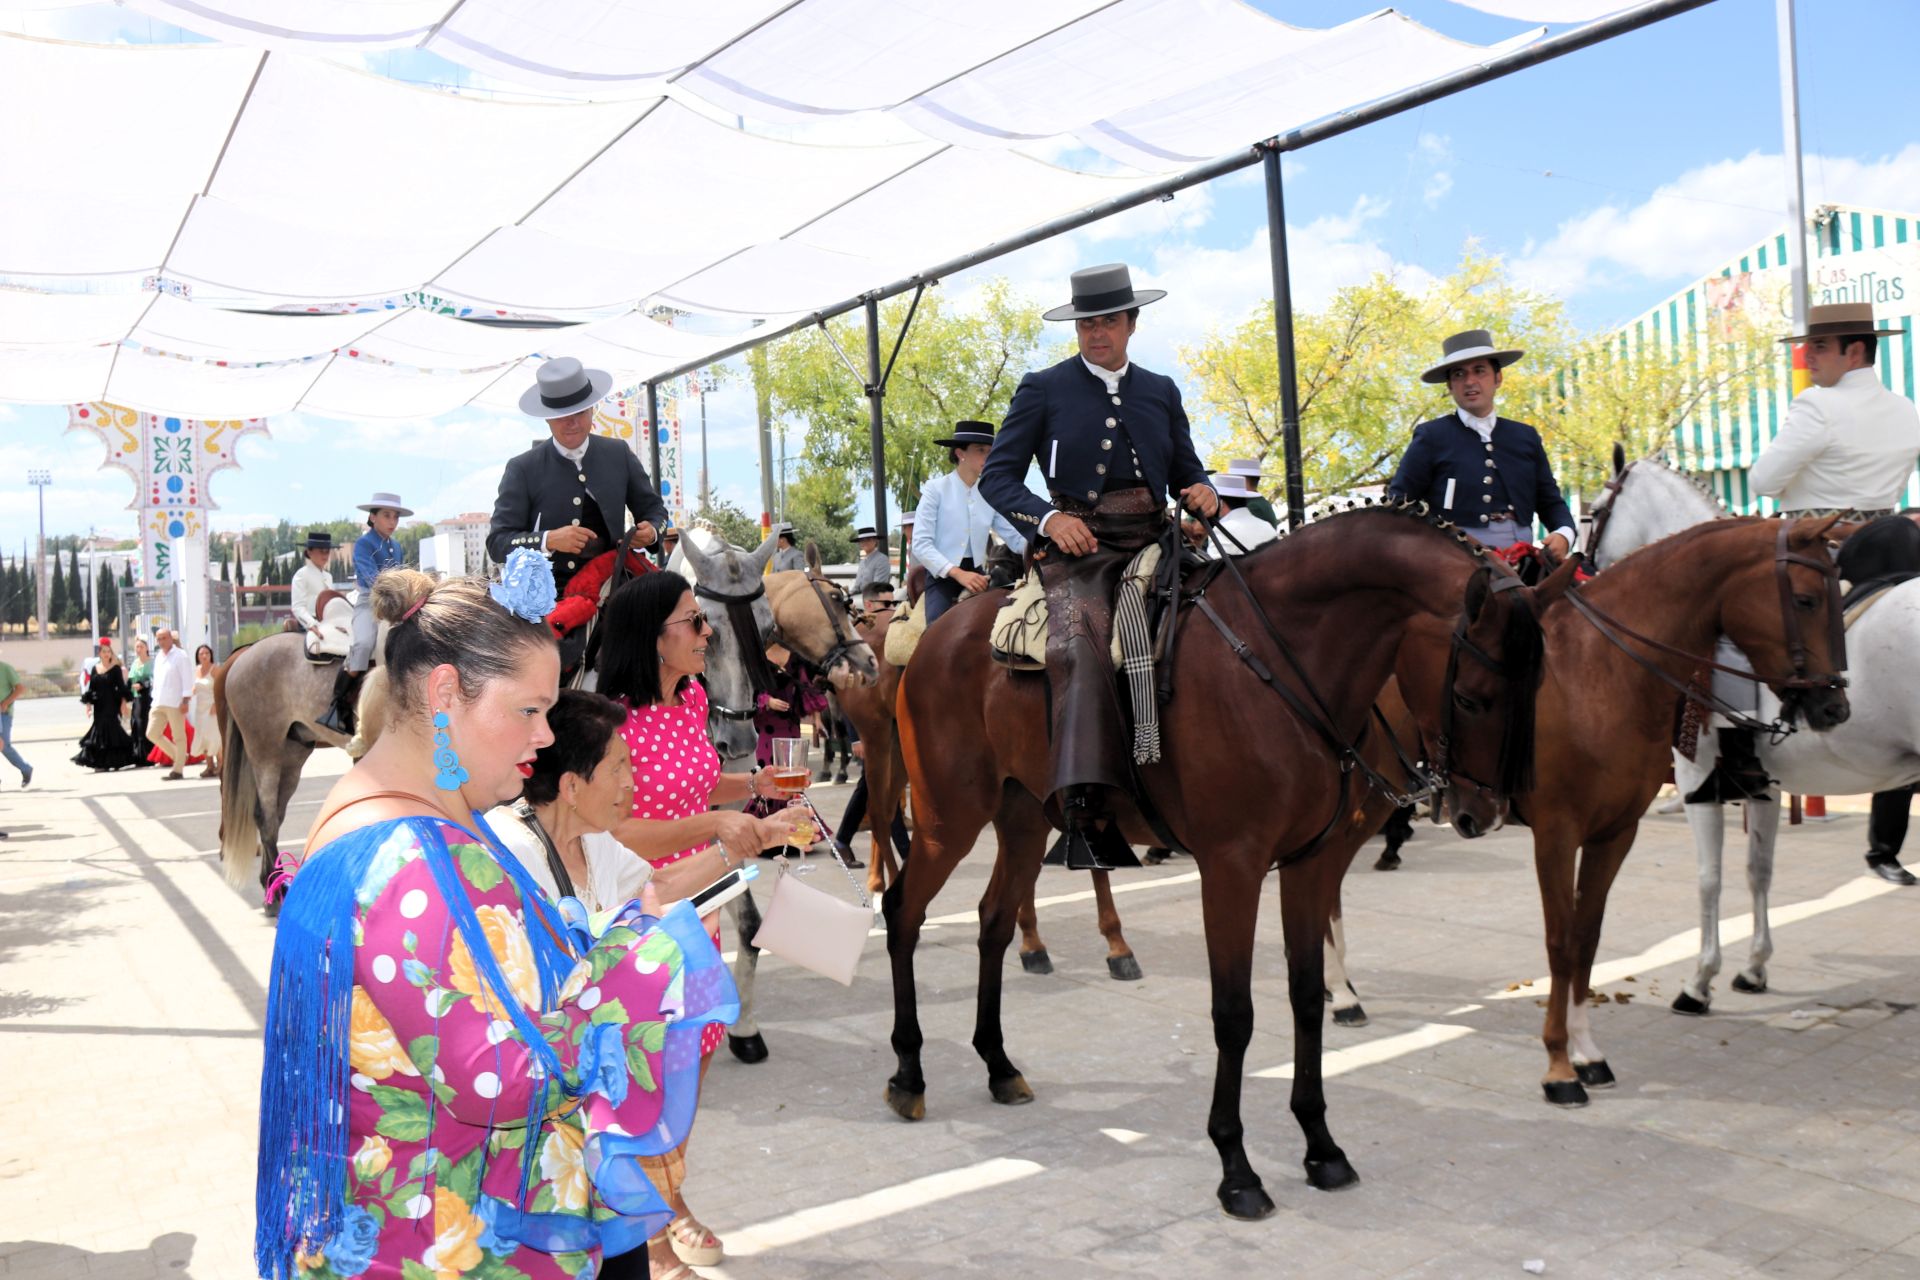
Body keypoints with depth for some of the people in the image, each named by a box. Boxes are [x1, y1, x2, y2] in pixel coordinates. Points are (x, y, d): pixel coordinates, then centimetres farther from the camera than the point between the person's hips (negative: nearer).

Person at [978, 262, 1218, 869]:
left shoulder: (1162, 391, 22)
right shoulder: (1043, 389, 11)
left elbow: (1187, 471, 25)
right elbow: (996, 477, 6)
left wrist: (1202, 493, 0)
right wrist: (1047, 518, -12)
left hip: (1152, 541, 4)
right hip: (1077, 545, -4)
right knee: (1080, 650, -30)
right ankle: (1084, 815, -36)